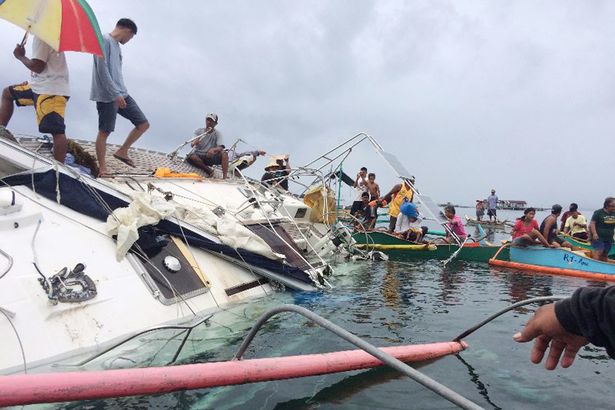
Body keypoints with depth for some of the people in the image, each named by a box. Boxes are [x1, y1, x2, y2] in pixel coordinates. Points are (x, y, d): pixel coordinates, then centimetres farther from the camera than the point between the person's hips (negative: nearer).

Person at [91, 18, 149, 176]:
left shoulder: (116, 44, 20)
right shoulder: (104, 40, -8)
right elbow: (102, 70, -16)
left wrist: (120, 93, 19)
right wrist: (116, 94, -20)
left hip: (121, 94, 9)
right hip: (107, 96, -9)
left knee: (143, 124, 3)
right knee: (104, 132, -4)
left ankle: (122, 151, 15)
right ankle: (102, 169, 3)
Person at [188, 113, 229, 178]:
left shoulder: (217, 133, 0)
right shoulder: (199, 131, 4)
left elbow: (221, 148, -15)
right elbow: (192, 145, -6)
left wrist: (213, 149, -38)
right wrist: (194, 143, -31)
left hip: (210, 156, 0)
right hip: (199, 157, 0)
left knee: (224, 153, -28)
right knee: (191, 156, -34)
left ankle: (224, 177, -32)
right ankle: (209, 170, -17)